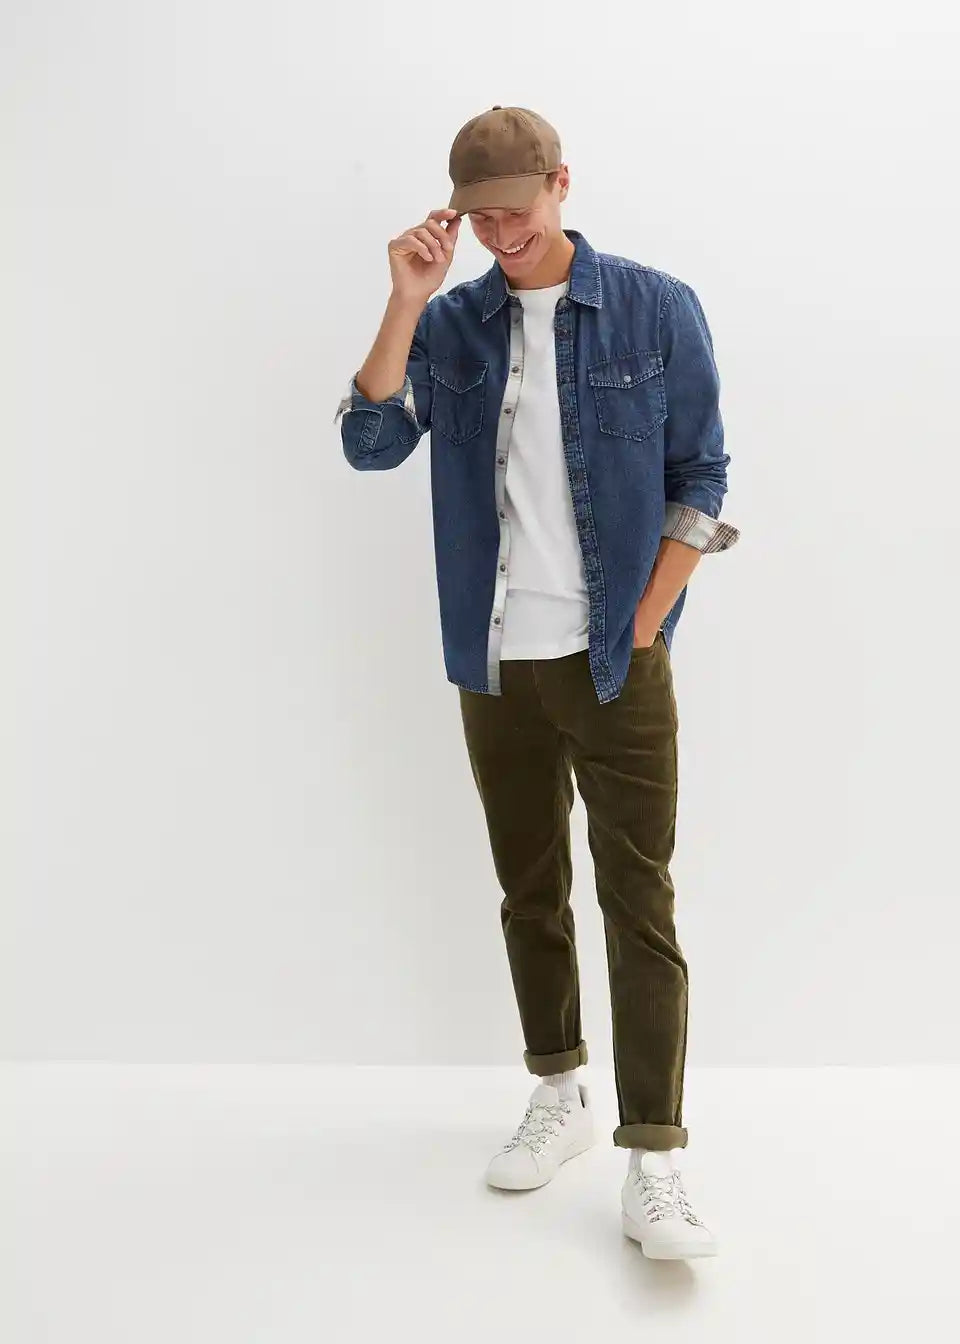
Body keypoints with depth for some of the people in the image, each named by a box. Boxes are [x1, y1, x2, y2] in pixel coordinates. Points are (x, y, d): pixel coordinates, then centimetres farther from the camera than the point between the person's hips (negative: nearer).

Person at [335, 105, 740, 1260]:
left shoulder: (657, 309, -1)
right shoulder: (449, 324, 5)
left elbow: (700, 479, -1)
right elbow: (370, 444, -8)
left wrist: (642, 627, -7)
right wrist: (407, 299, -14)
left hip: (618, 666, -3)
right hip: (494, 666, 3)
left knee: (639, 905, -2)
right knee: (530, 893, 14)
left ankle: (653, 1166, 4)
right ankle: (559, 1095, 32)